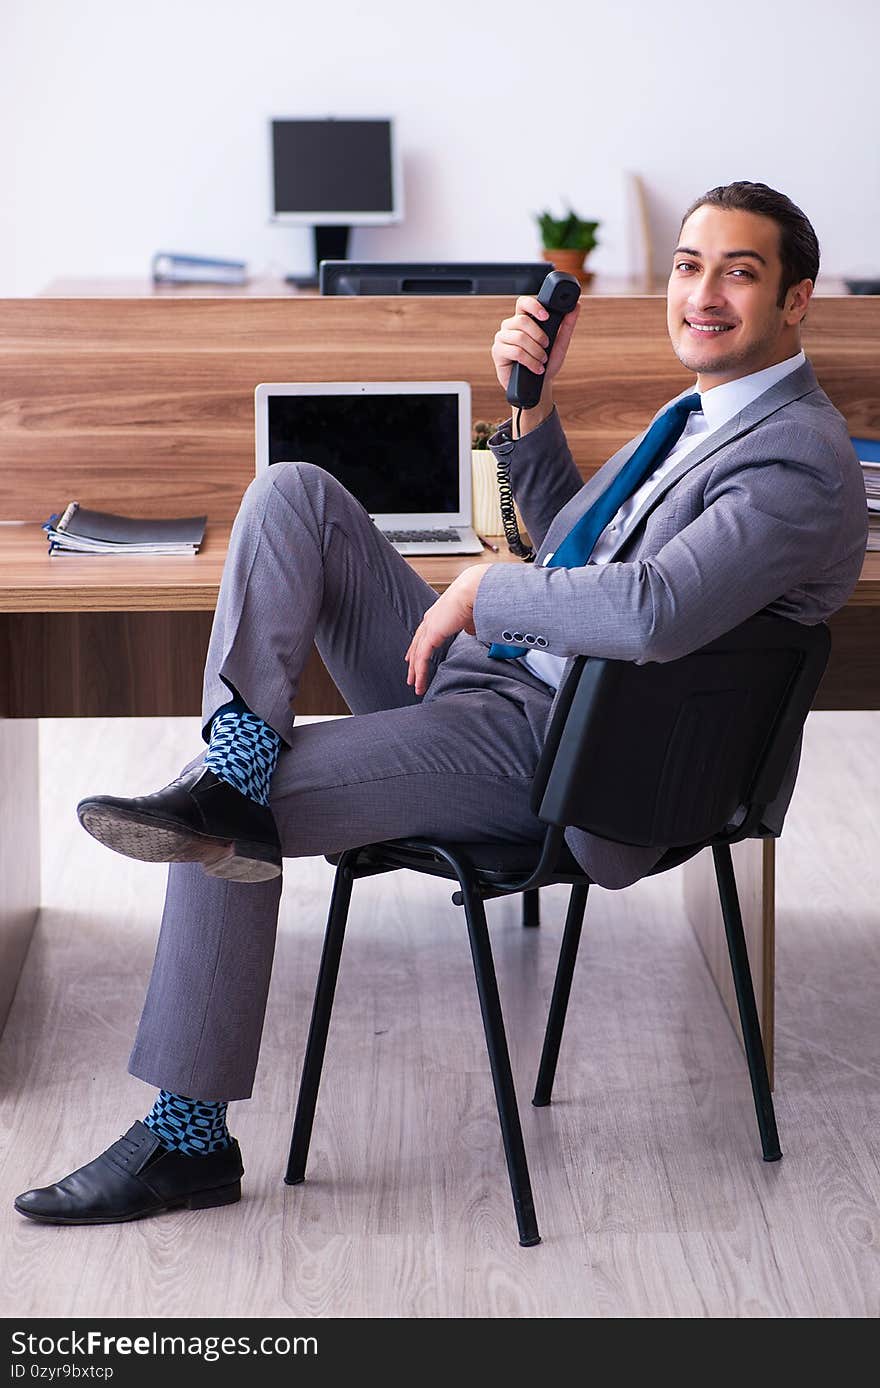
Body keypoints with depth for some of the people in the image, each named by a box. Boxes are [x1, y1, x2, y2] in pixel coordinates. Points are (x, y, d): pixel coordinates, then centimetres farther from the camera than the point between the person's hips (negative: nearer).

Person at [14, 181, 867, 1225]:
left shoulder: (802, 461, -17)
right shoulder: (707, 412, 16)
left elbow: (653, 610, -34)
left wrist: (482, 590, -19)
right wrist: (531, 399, 11)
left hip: (549, 750, -10)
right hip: (487, 674, 10)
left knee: (232, 812, -14)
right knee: (294, 494, -1)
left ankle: (187, 1139, -1)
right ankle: (233, 760, -21)